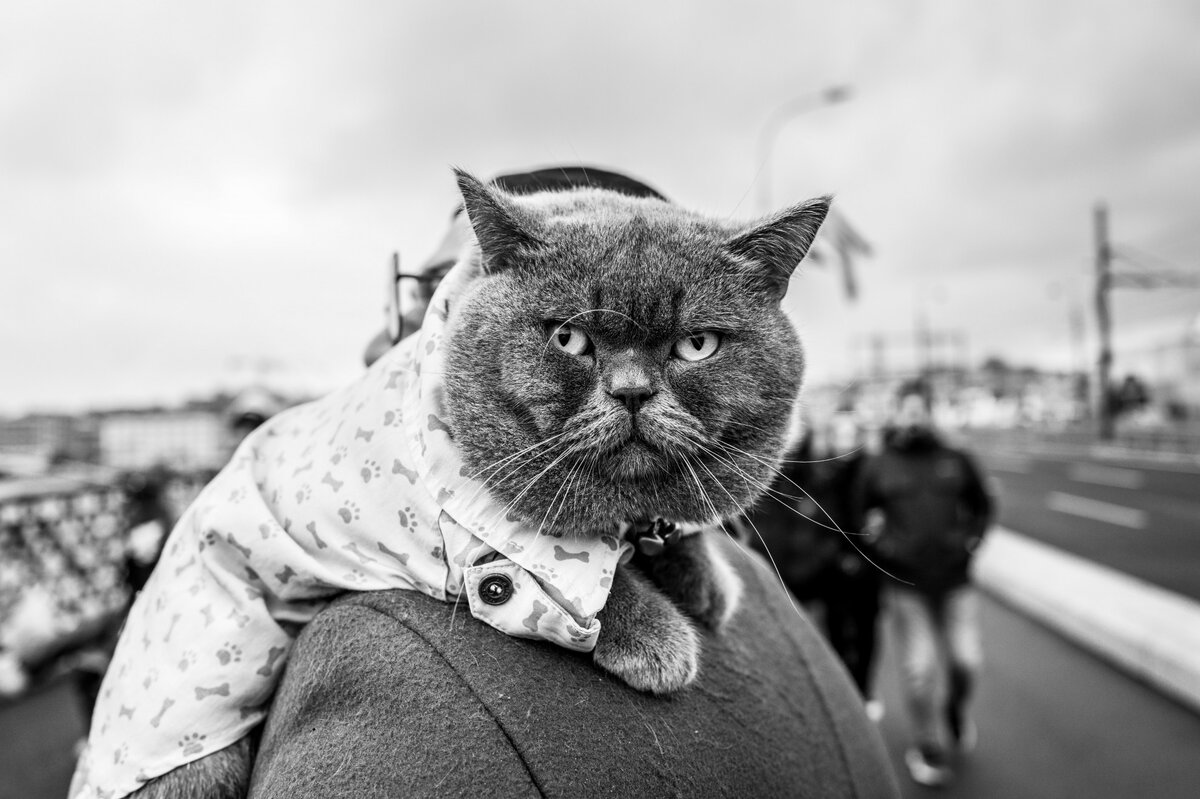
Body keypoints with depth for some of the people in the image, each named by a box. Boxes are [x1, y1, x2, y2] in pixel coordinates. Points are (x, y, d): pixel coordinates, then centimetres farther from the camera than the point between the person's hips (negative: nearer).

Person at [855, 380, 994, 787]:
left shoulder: (957, 461, 8)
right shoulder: (877, 466, 3)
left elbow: (982, 506, 18)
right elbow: (859, 515, 9)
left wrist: (972, 537, 3)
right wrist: (877, 541, -7)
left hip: (954, 580, 2)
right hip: (905, 585, -2)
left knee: (965, 661, 1)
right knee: (920, 670, 1)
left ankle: (954, 712, 36)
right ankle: (930, 749, 22)